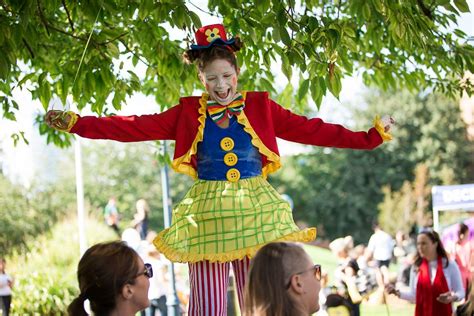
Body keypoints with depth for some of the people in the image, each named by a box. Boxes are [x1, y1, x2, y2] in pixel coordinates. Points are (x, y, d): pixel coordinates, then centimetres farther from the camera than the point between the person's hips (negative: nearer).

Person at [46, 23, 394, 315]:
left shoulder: (260, 106, 6)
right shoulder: (188, 112, 6)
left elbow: (311, 130, 2)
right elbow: (135, 128, 1)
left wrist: (369, 137, -4)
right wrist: (76, 123, -6)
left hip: (255, 210, 0)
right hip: (207, 212, 0)